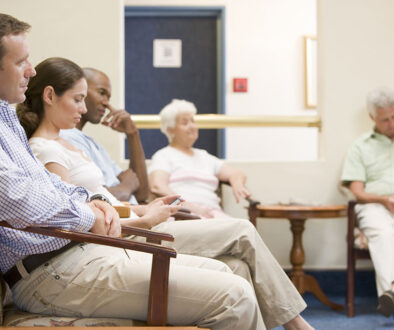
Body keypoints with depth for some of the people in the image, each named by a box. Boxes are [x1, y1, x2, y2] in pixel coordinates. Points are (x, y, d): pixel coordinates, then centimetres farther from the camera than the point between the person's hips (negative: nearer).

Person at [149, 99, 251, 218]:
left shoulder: (203, 156, 33)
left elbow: (236, 173, 29)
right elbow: (157, 186, -6)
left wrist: (237, 185, 2)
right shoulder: (164, 155, 12)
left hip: (212, 213, 6)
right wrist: (190, 206, -20)